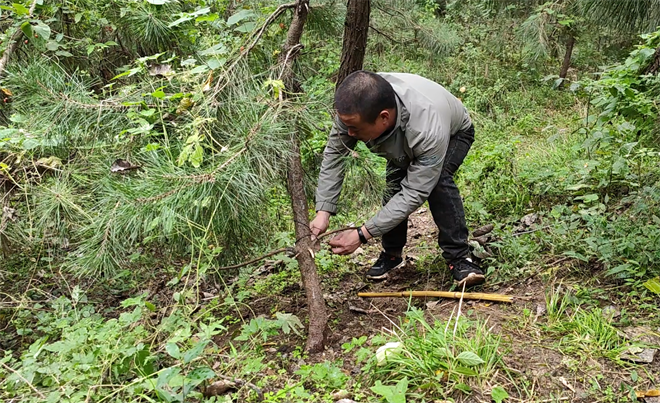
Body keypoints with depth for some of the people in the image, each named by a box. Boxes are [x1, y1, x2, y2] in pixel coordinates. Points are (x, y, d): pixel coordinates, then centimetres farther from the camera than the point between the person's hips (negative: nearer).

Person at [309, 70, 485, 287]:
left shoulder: (429, 132, -48)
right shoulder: (354, 109, -36)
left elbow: (414, 193, -41)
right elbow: (334, 153, -23)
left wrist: (361, 235, -43)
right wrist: (323, 211, -32)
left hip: (454, 133, -4)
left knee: (438, 181, -32)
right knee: (395, 182, -18)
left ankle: (459, 257, -20)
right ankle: (391, 253, 3)